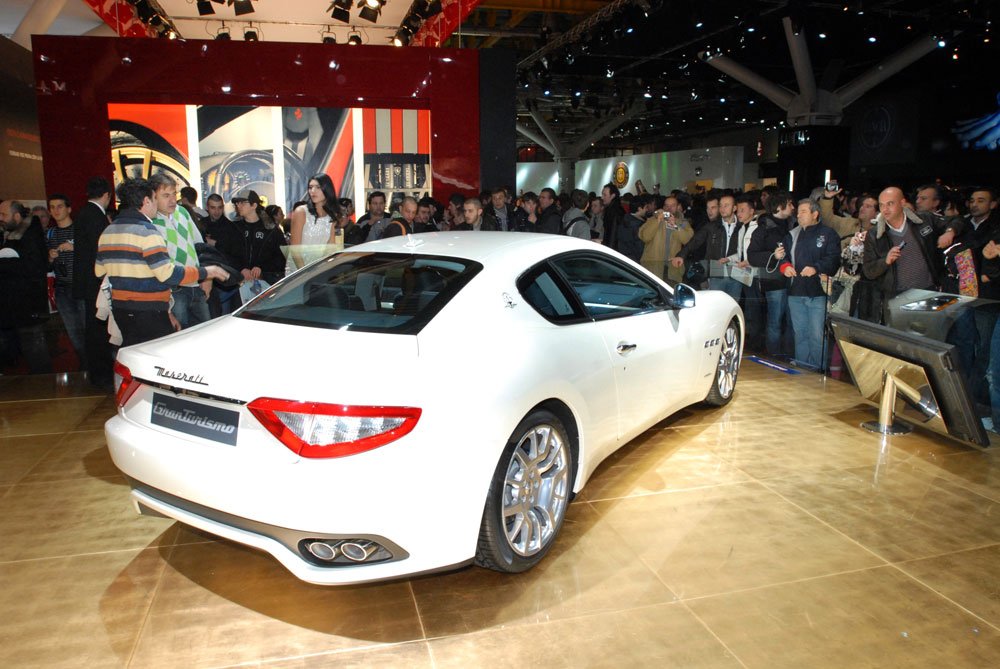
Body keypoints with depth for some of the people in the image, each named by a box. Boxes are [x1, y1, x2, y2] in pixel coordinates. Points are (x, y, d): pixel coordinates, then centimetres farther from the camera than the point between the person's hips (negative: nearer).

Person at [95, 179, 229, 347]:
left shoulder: (107, 232, 11)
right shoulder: (146, 231, -15)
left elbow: (99, 271, 15)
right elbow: (167, 274, -21)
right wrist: (205, 272, -13)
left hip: (119, 308, 8)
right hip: (148, 312, -8)